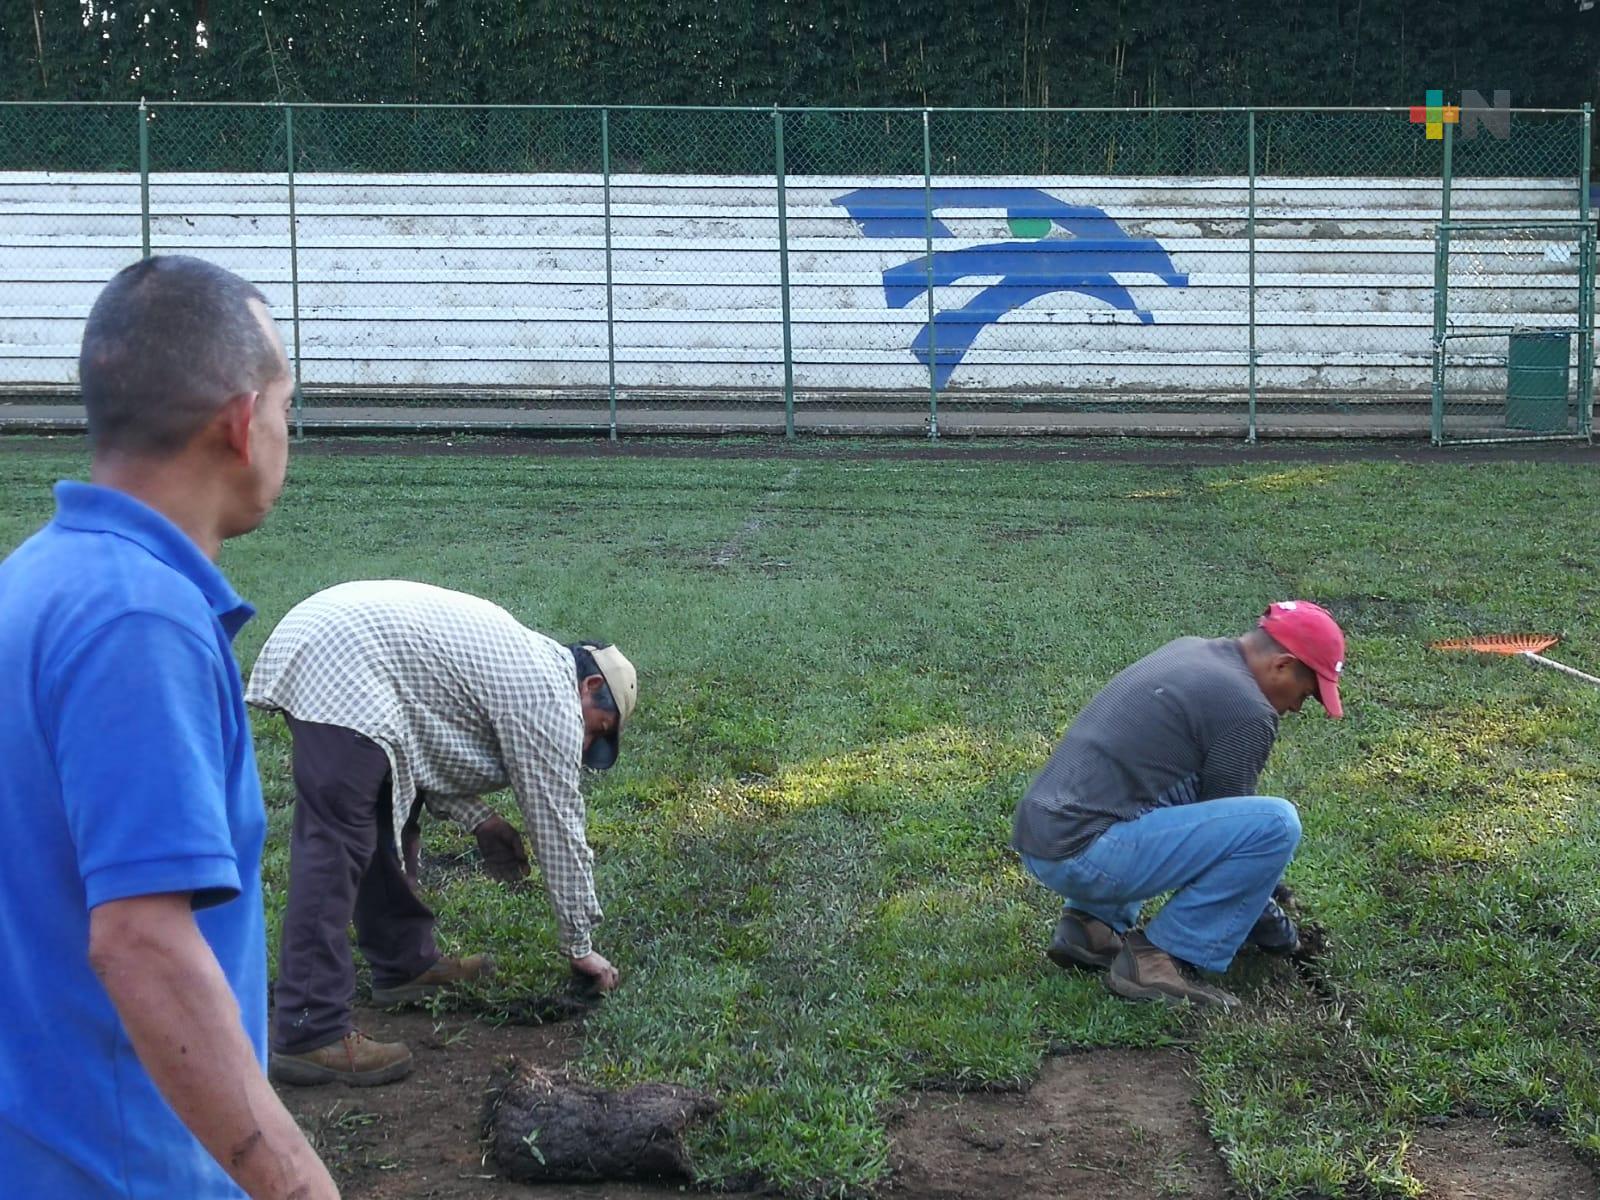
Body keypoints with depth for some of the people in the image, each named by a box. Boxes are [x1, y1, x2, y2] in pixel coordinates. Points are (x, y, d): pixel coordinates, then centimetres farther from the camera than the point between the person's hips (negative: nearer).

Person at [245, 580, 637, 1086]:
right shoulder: (549, 695, -2)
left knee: (387, 818, 19)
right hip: (340, 666, -11)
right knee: (334, 851, -12)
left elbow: (426, 748, 28)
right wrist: (581, 947, 12)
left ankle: (406, 963, 30)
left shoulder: (520, 657, 25)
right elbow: (558, 827, 2)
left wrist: (478, 819, 17)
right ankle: (308, 1035, -14)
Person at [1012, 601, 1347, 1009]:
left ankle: (1091, 923, 17)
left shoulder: (1188, 650, 19)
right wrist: (1275, 929, 17)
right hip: (1086, 855, -10)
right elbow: (1225, 824, 2)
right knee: (1277, 824, -12)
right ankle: (1159, 958, -5)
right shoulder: (1246, 708, -8)